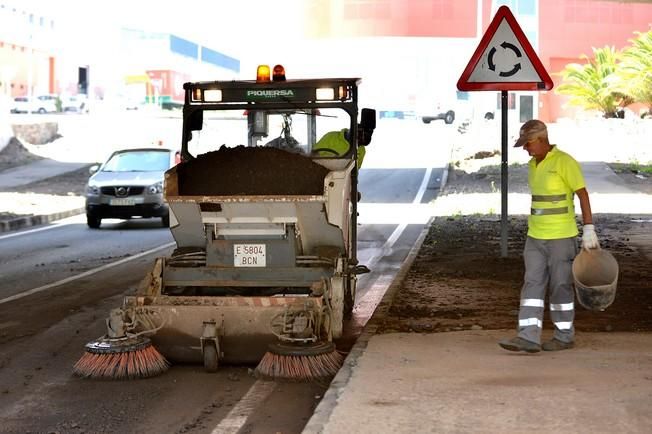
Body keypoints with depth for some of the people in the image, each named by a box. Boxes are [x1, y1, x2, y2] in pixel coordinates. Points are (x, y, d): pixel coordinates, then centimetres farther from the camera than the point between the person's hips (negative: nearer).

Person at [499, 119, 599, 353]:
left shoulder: (564, 162, -12)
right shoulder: (533, 164, 10)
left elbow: (583, 194, -12)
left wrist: (589, 229, -17)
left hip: (561, 237, -7)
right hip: (535, 237, 7)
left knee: (560, 286, 2)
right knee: (532, 284, -1)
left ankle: (565, 336, 15)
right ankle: (528, 337, -5)